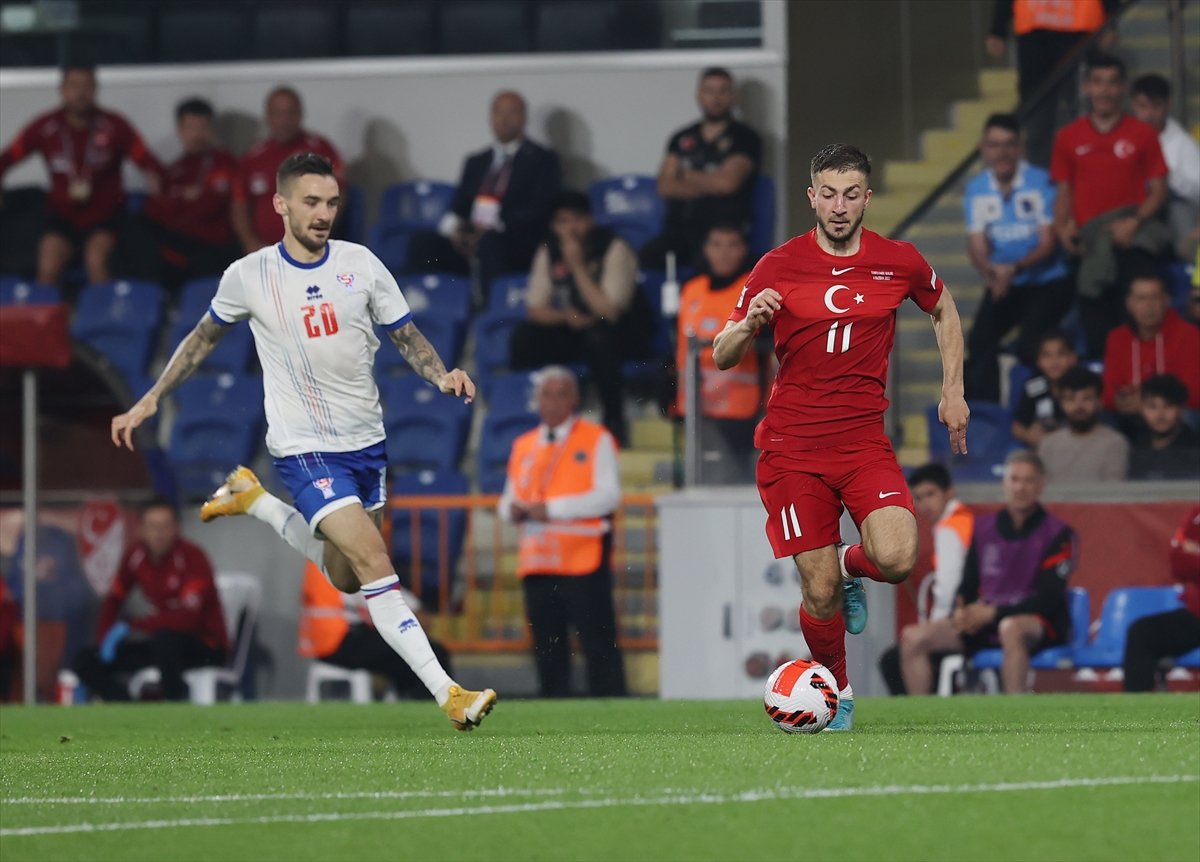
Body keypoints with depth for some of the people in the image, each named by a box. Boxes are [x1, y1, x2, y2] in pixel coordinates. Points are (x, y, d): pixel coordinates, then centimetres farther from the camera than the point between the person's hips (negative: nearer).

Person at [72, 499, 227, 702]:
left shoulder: (192, 556, -19)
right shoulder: (136, 556, 0)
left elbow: (188, 618, -29)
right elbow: (114, 599, 12)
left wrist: (131, 626, -25)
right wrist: (106, 637, -7)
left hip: (206, 647, -7)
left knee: (164, 638, -40)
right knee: (87, 661, -5)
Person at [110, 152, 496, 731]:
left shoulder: (361, 265, -1)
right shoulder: (249, 276, -5)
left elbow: (407, 337, 7)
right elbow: (206, 336, 12)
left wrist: (442, 375, -14)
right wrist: (150, 400, 13)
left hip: (366, 442, 5)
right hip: (305, 449, -5)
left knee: (344, 578, 18)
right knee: (376, 567, -18)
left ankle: (252, 499, 36)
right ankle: (448, 694, -20)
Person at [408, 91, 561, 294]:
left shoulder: (543, 160, 9)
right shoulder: (476, 162, 26)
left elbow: (538, 209, -4)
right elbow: (457, 207, 20)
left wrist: (490, 229, -15)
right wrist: (453, 227, -6)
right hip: (467, 243, 5)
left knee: (490, 242, -38)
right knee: (421, 244, -19)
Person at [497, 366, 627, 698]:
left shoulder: (596, 440, 2)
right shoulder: (523, 446, 18)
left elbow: (608, 496, -9)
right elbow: (508, 500, 22)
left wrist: (552, 508, -14)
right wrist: (512, 509, -3)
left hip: (583, 561, -5)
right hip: (537, 560, 5)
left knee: (598, 645, -7)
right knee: (547, 650, 7)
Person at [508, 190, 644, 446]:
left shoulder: (614, 249, -16)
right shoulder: (549, 252, -1)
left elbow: (608, 311, -23)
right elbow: (535, 309, 0)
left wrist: (577, 265, -24)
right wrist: (566, 316, -20)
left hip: (623, 336, -4)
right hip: (571, 333, 5)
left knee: (597, 334, -38)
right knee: (525, 335, -20)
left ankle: (614, 422, -27)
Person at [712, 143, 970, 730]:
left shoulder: (899, 263, 2)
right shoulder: (778, 267, -2)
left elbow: (943, 311, 23)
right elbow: (722, 357, 2)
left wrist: (953, 390, 15)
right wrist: (748, 324, -19)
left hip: (865, 443, 1)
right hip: (792, 449, -1)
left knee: (896, 559, -22)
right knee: (820, 591, -6)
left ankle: (851, 567, 15)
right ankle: (837, 691, 22)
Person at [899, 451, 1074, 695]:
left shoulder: (1057, 534, -4)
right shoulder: (984, 528, 12)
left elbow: (1049, 598, -12)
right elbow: (968, 585, 16)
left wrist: (993, 613, -19)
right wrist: (961, 612, -9)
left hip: (1041, 628, -6)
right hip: (987, 626, 6)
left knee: (1011, 628, -42)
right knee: (913, 637, -12)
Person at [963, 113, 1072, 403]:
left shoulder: (1041, 183, -11)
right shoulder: (976, 189, 1)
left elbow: (1048, 243, -13)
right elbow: (977, 244, -3)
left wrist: (1015, 268, -31)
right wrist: (989, 271, -28)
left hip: (1048, 281, -4)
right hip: (1004, 284, 4)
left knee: (1028, 345, -25)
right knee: (979, 341, -16)